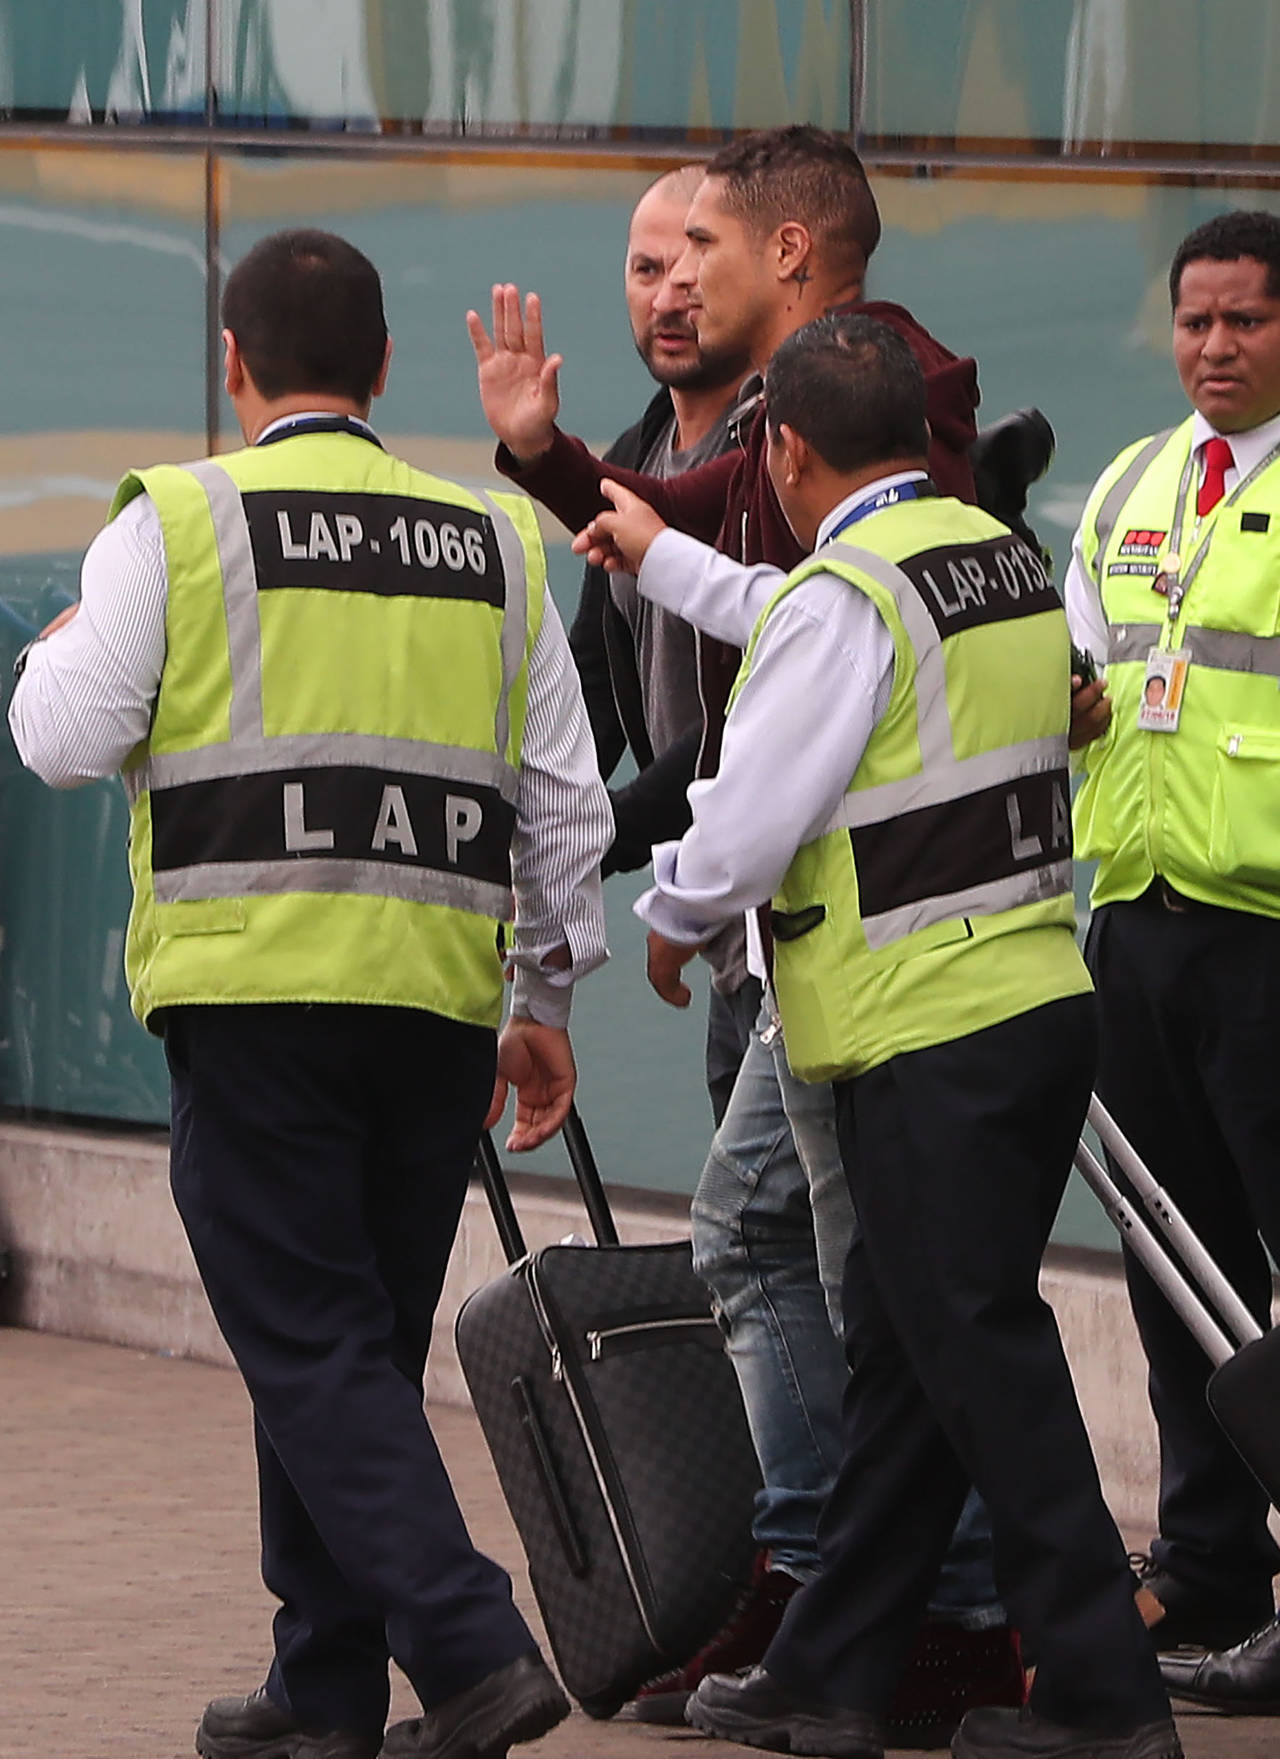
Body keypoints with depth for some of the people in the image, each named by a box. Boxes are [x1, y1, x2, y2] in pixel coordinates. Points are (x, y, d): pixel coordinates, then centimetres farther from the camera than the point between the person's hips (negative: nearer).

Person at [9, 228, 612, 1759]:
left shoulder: (175, 522, -2)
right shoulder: (494, 546, 13)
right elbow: (565, 798, 13)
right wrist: (546, 997, 21)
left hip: (256, 989, -5)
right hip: (441, 989, 5)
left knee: (311, 1345, -4)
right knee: (360, 1341, 14)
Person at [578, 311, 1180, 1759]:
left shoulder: (844, 597, -15)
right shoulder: (1004, 560, 13)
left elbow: (748, 822, -15)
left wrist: (671, 918, 6)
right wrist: (662, 561, 46)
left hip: (929, 1042, -9)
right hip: (1039, 1000, 9)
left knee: (983, 1364, -4)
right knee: (900, 1358, 14)